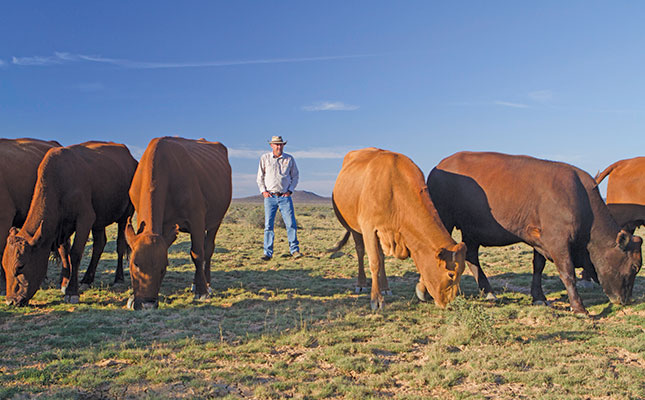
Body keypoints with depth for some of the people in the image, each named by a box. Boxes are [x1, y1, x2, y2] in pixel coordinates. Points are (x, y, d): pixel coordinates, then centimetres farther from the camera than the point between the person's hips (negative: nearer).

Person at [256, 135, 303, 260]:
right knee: (268, 225, -2)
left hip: (285, 196, 0)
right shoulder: (265, 158, 8)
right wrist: (263, 191, -1)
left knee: (291, 223, -6)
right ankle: (268, 253, 3)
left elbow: (295, 176, 14)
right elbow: (260, 177, 12)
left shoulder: (289, 159, 8)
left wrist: (290, 190, 1)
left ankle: (294, 250, 3)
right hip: (270, 196, 0)